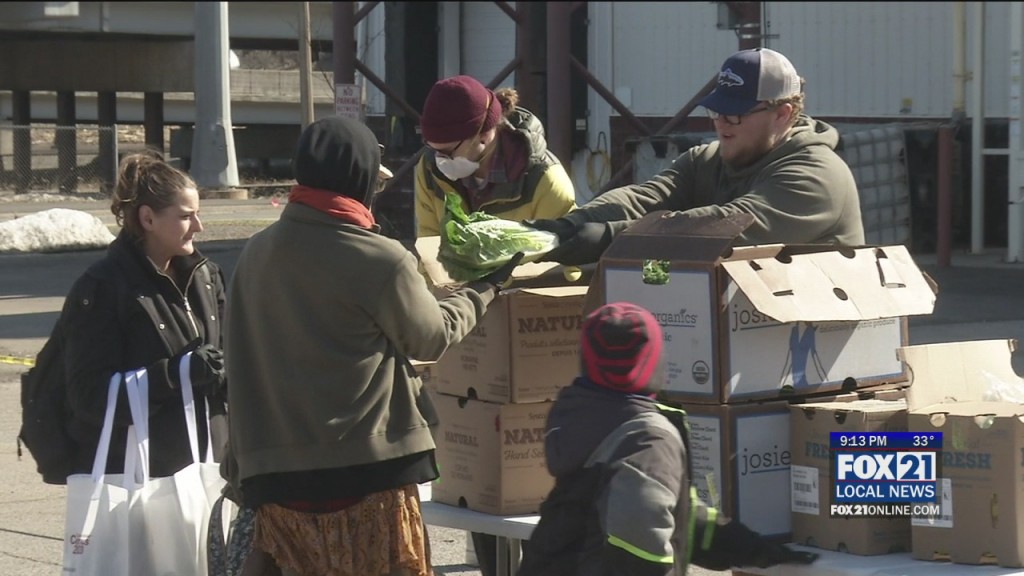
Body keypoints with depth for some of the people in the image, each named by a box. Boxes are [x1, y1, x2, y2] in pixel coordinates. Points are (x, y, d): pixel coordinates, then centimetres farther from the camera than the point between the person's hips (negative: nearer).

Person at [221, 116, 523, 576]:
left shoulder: (256, 253, 4)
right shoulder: (380, 260, -12)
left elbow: (243, 361, 10)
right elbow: (433, 336, 3)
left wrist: (243, 468, 17)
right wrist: (486, 287, 21)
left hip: (274, 470, 5)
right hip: (367, 469, -5)